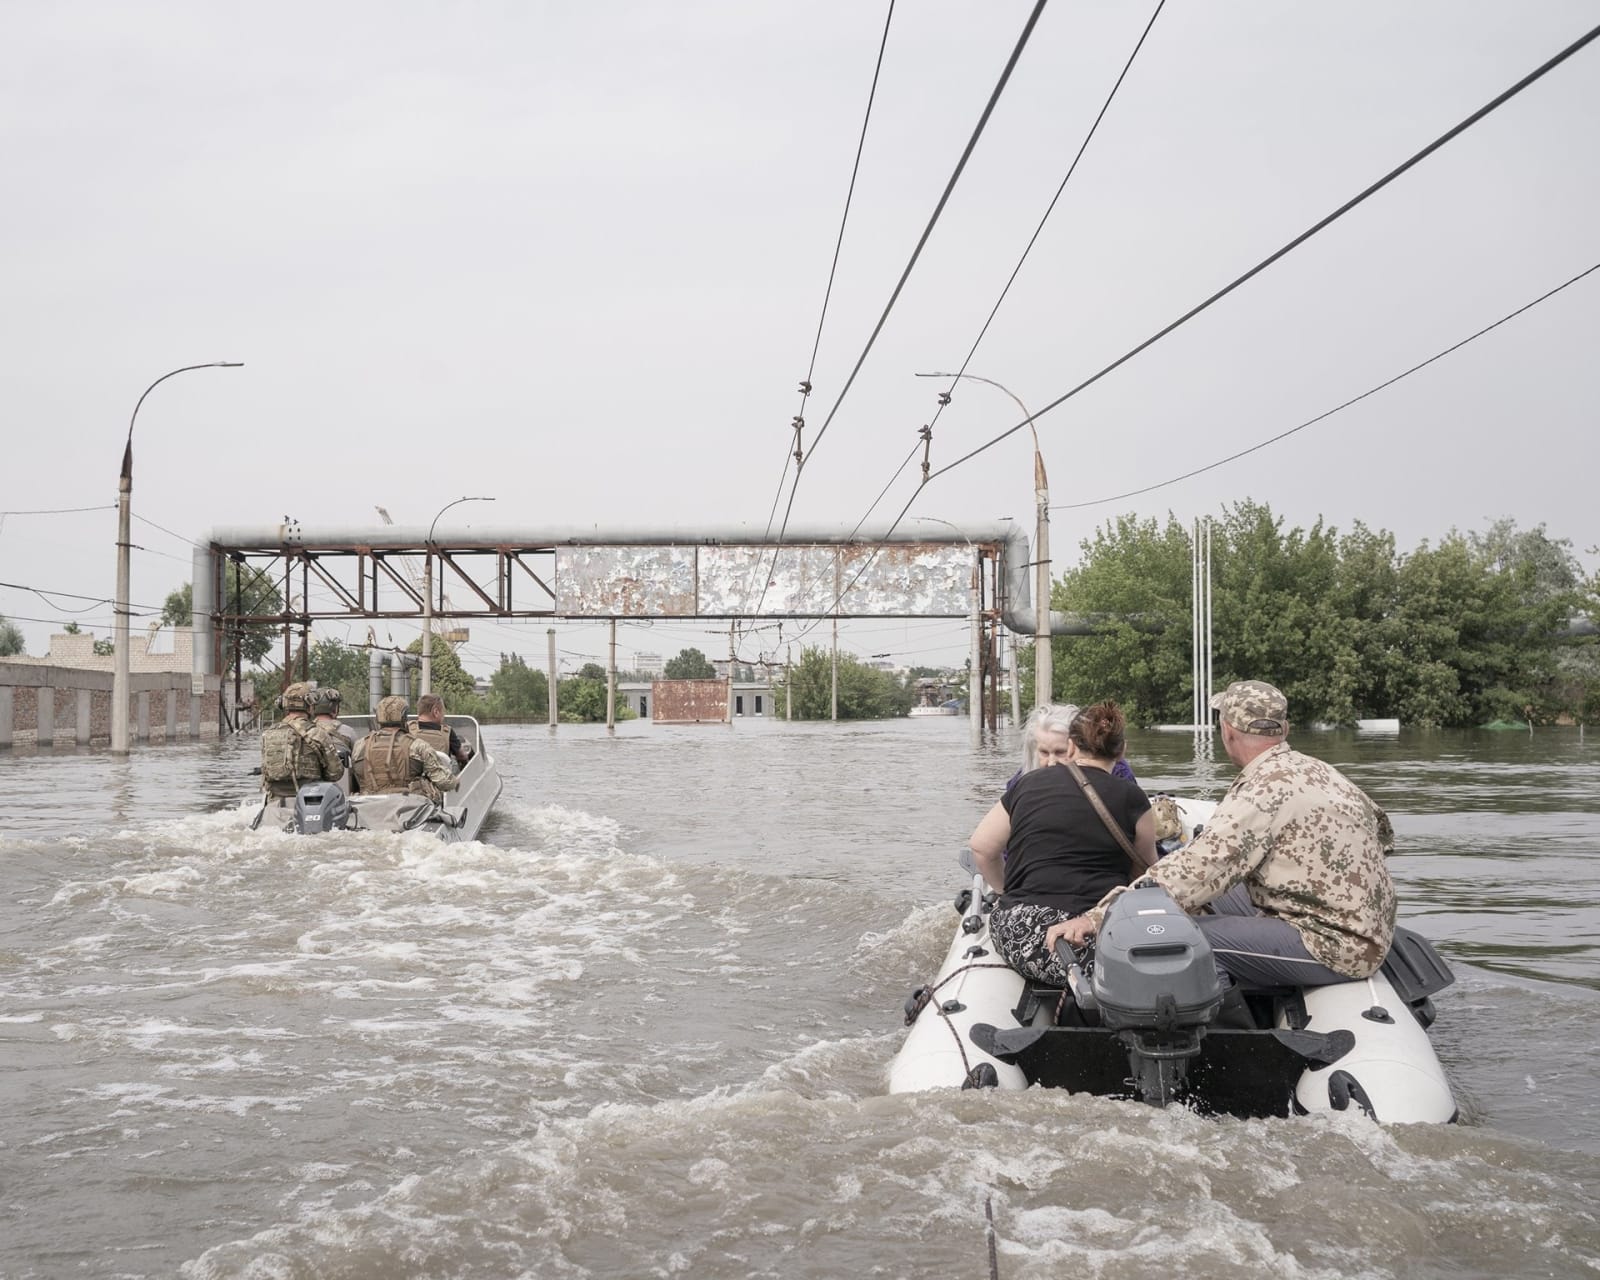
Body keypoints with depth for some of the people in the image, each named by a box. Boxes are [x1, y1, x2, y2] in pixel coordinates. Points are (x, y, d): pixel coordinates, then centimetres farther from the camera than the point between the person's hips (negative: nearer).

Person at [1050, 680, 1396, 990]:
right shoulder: (1318, 770, 7)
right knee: (1222, 894, 20)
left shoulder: (1264, 790, -20)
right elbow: (1382, 829, 19)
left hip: (1335, 949, -10)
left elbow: (1195, 869, -28)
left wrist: (1098, 917, -31)